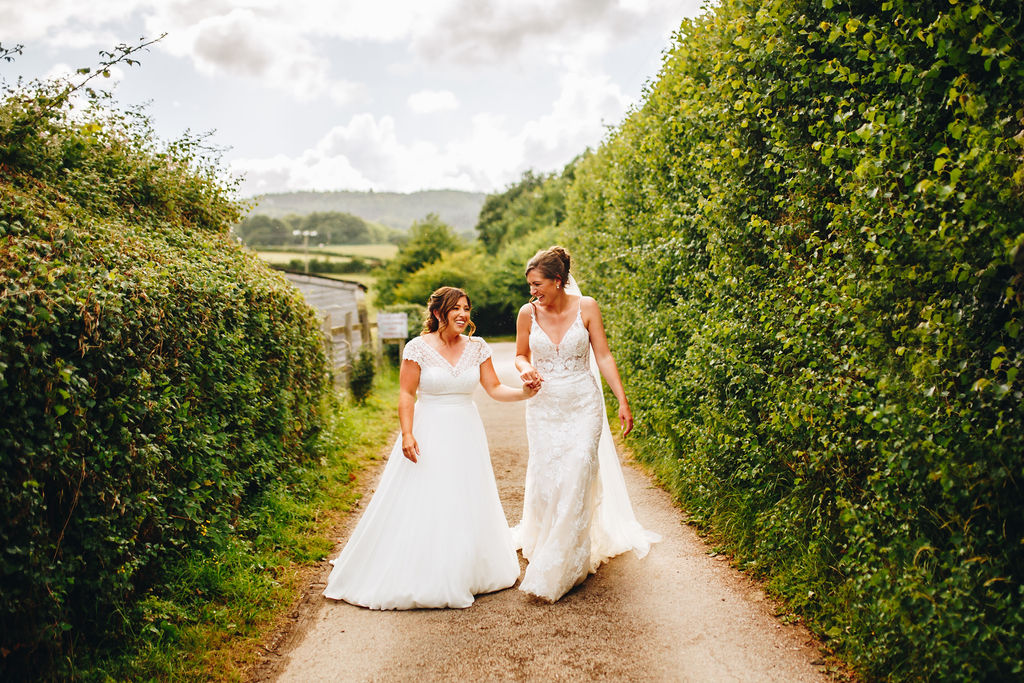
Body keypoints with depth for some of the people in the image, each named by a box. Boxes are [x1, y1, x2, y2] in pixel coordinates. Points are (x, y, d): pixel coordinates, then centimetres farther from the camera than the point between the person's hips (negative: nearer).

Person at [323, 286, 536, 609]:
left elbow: (495, 388, 2)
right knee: (422, 507, -2)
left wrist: (525, 392, -15)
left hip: (466, 435, 4)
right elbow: (406, 393, -9)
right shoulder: (419, 347, -9)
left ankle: (464, 576, 27)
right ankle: (418, 579, 12)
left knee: (467, 507, 10)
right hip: (429, 434, -4)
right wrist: (407, 434, -19)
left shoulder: (477, 347, 2)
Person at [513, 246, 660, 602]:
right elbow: (521, 354, 13)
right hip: (544, 408, 2)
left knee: (575, 481, -7)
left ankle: (557, 568, 3)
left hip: (583, 405, -2)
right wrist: (525, 369, -11)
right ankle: (542, 542, 28)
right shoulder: (528, 313, -2)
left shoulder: (586, 307, -6)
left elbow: (604, 356, -2)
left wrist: (623, 402, -5)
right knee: (544, 481, 3)